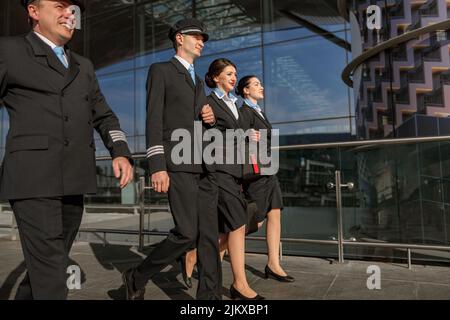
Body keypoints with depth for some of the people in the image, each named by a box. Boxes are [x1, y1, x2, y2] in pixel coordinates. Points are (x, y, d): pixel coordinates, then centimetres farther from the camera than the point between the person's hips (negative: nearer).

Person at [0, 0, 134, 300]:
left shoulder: (84, 66, 20)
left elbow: (103, 115, 17)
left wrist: (121, 152, 0)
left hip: (74, 179, 6)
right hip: (33, 177, -5)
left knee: (53, 262, 16)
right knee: (50, 270, -7)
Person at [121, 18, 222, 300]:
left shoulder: (198, 81, 26)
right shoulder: (161, 70, 5)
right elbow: (154, 120, -6)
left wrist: (211, 118, 4)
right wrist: (157, 166, -15)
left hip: (203, 166, 7)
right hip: (178, 164, -7)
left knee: (209, 234, 2)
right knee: (187, 234, -11)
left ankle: (210, 294, 11)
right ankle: (138, 278, 11)